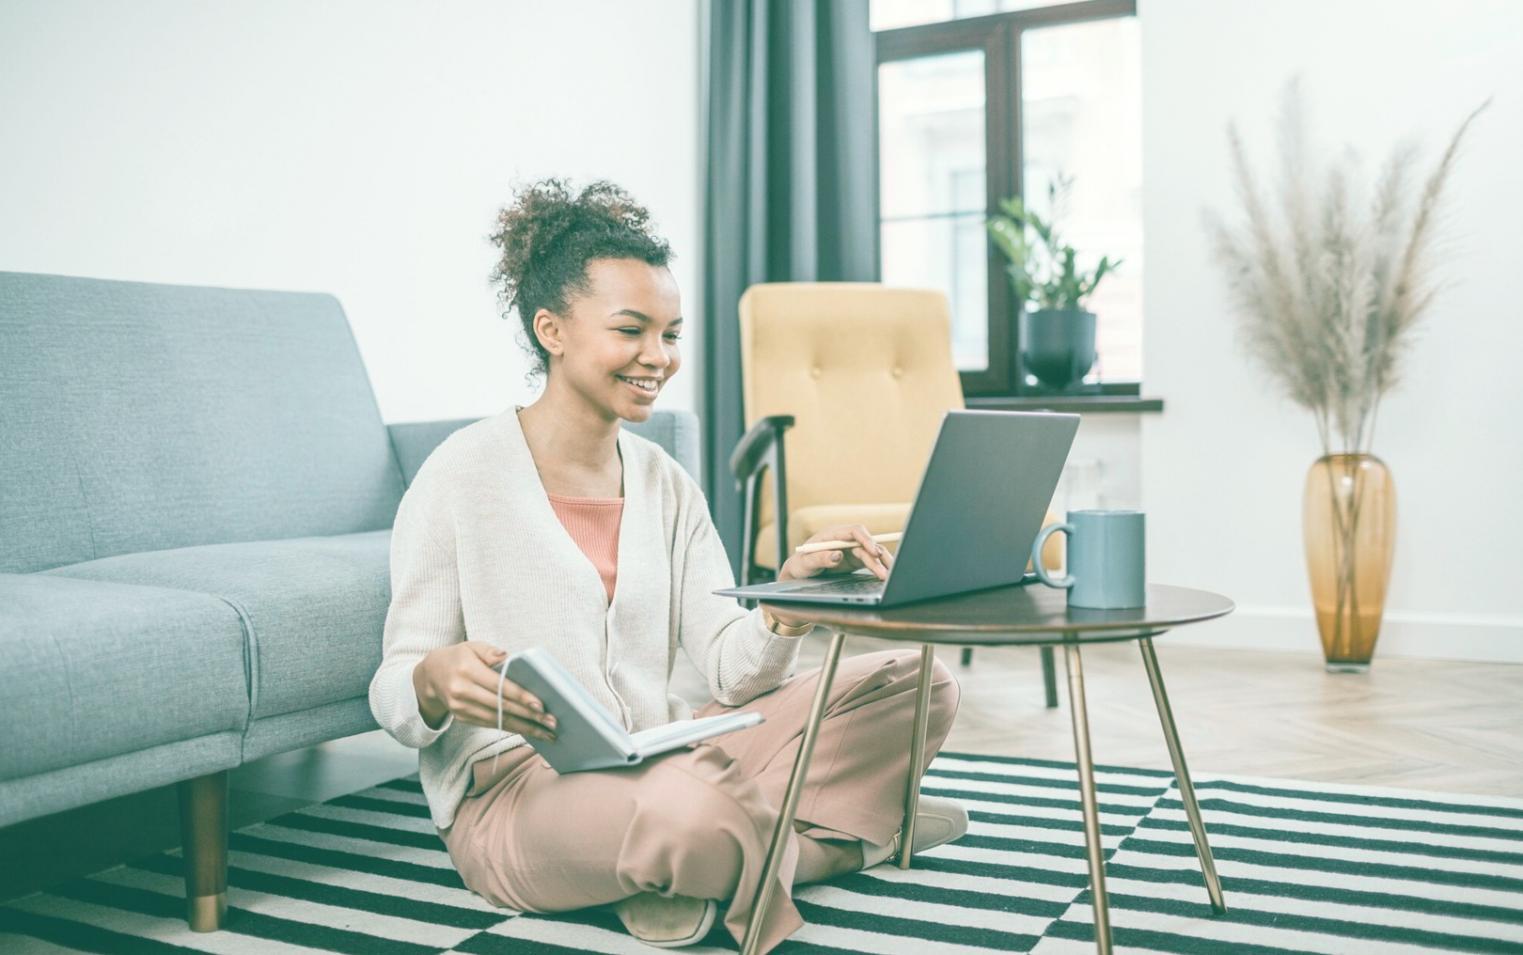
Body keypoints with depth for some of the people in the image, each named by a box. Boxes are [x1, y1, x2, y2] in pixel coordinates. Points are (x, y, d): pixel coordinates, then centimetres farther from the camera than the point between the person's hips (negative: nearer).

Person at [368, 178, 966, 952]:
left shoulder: (667, 485, 10)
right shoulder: (462, 479, -7)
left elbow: (733, 671, 3)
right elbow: (394, 696, -6)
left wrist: (795, 586, -17)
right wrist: (436, 682, -30)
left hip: (664, 758, 7)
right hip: (516, 794, -6)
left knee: (916, 684, -5)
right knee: (691, 808, -40)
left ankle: (688, 870, -11)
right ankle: (844, 835, -7)